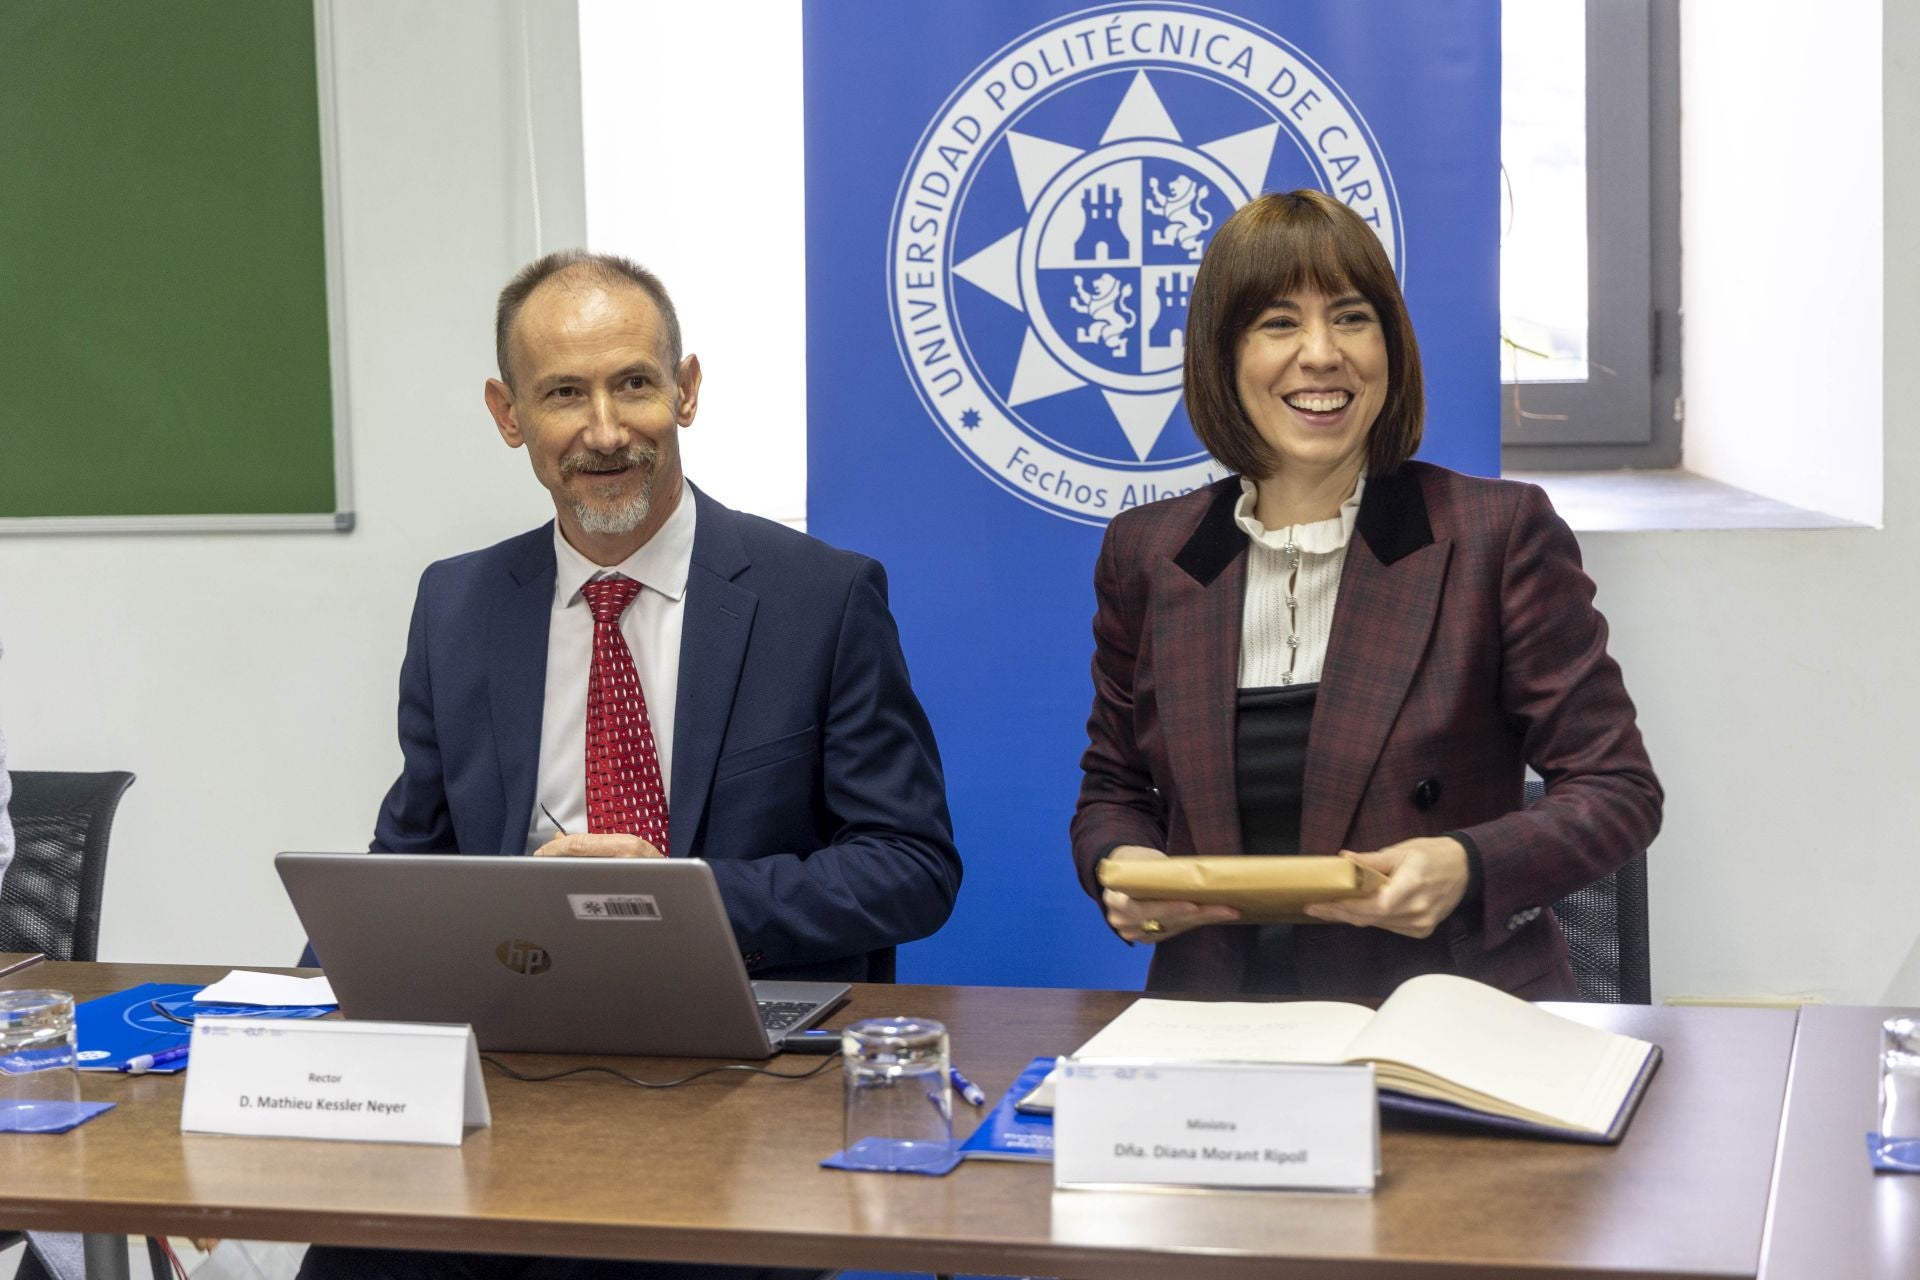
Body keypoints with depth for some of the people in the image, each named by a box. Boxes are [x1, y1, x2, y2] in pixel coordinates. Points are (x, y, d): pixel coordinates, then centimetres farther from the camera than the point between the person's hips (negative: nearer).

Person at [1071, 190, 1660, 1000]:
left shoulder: (1501, 536, 2)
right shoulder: (1147, 554, 12)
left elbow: (1618, 792, 3)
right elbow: (1113, 788, 23)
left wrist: (1467, 868, -15)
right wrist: (1119, 866, 0)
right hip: (1222, 1020, 3)